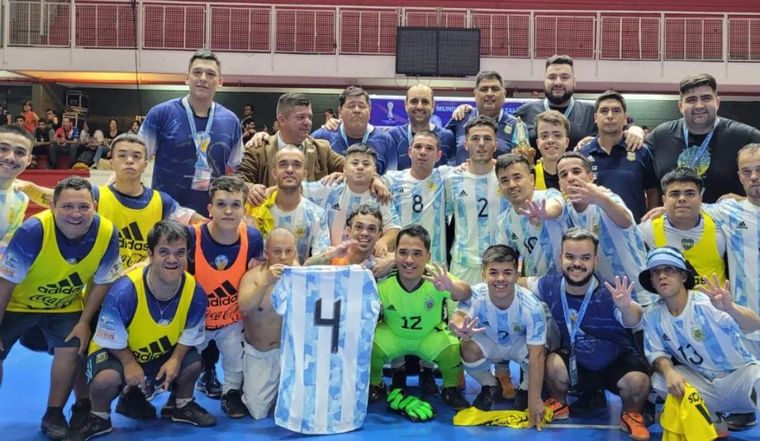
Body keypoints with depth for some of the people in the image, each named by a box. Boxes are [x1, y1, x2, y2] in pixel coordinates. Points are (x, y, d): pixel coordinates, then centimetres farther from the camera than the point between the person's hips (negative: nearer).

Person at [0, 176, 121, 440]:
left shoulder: (107, 234, -28)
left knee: (70, 350, -13)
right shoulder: (33, 231, -35)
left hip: (65, 306, 2)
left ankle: (54, 415, 9)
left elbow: (102, 282, -11)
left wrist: (84, 322, -10)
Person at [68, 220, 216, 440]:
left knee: (193, 363, -18)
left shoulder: (195, 293, -22)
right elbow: (112, 339, -18)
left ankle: (180, 406, 18)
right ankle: (98, 418, 3)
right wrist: (129, 363, -25)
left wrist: (176, 359, -21)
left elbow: (190, 335, -7)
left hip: (163, 353, 4)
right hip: (117, 351, -4)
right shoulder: (124, 291, -33)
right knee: (106, 377, -34)